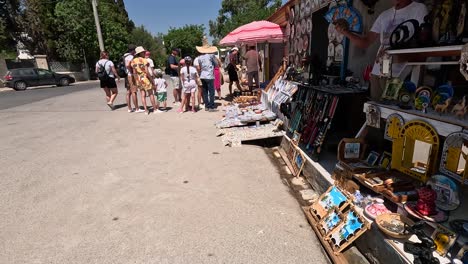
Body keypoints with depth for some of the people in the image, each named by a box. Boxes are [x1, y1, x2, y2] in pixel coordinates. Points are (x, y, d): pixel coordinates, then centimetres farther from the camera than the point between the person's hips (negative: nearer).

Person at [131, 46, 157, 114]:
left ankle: (146, 110, 5)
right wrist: (151, 79, -8)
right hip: (145, 78, -5)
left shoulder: (133, 61, 5)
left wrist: (136, 81, 12)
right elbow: (147, 72, -17)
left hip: (138, 80, 5)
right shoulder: (144, 60, -12)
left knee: (143, 95, 7)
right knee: (151, 94, 5)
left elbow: (134, 72, 6)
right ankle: (155, 109, 8)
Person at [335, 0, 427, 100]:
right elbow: (365, 42, 14)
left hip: (398, 74, -5)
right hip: (376, 73, 5)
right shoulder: (384, 15, 19)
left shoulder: (419, 9, 4)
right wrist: (346, 32, -1)